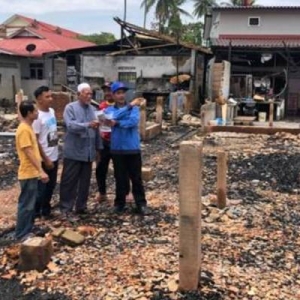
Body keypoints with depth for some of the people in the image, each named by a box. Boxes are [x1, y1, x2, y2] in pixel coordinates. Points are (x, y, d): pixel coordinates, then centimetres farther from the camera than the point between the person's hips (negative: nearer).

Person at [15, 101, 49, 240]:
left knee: (30, 203, 17)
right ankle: (22, 234, 8)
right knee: (26, 204, -1)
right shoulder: (24, 130, -19)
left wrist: (39, 171, 20)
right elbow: (29, 153, -23)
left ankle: (28, 229, 28)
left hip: (32, 173, 10)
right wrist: (41, 171, -25)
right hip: (28, 174, -10)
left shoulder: (28, 127, 11)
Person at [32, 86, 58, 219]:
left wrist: (52, 157, 16)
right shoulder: (37, 117, -19)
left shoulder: (52, 111, 6)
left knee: (51, 185, 17)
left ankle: (46, 210, 32)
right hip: (44, 160, -8)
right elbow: (35, 141, -19)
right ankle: (36, 212, 19)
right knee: (41, 187, 3)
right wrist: (45, 159, -17)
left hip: (54, 157, 8)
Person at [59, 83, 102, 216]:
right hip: (74, 152, -6)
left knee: (85, 181, 12)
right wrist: (88, 125, -33)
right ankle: (65, 207, 10)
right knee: (69, 181, 1)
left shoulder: (92, 109, 12)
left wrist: (98, 147, 14)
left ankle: (81, 206, 22)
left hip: (88, 152, 6)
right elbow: (70, 125, -22)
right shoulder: (70, 108, -6)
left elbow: (96, 130, 14)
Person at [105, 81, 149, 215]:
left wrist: (116, 123, -14)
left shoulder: (134, 108, 0)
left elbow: (133, 121, -19)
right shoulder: (109, 110, 5)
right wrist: (129, 106, -19)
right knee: (120, 178, 10)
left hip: (133, 148, -1)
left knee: (136, 178, 6)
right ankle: (119, 203, 23)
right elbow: (113, 117, -19)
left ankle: (141, 204, 14)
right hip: (117, 149, 1)